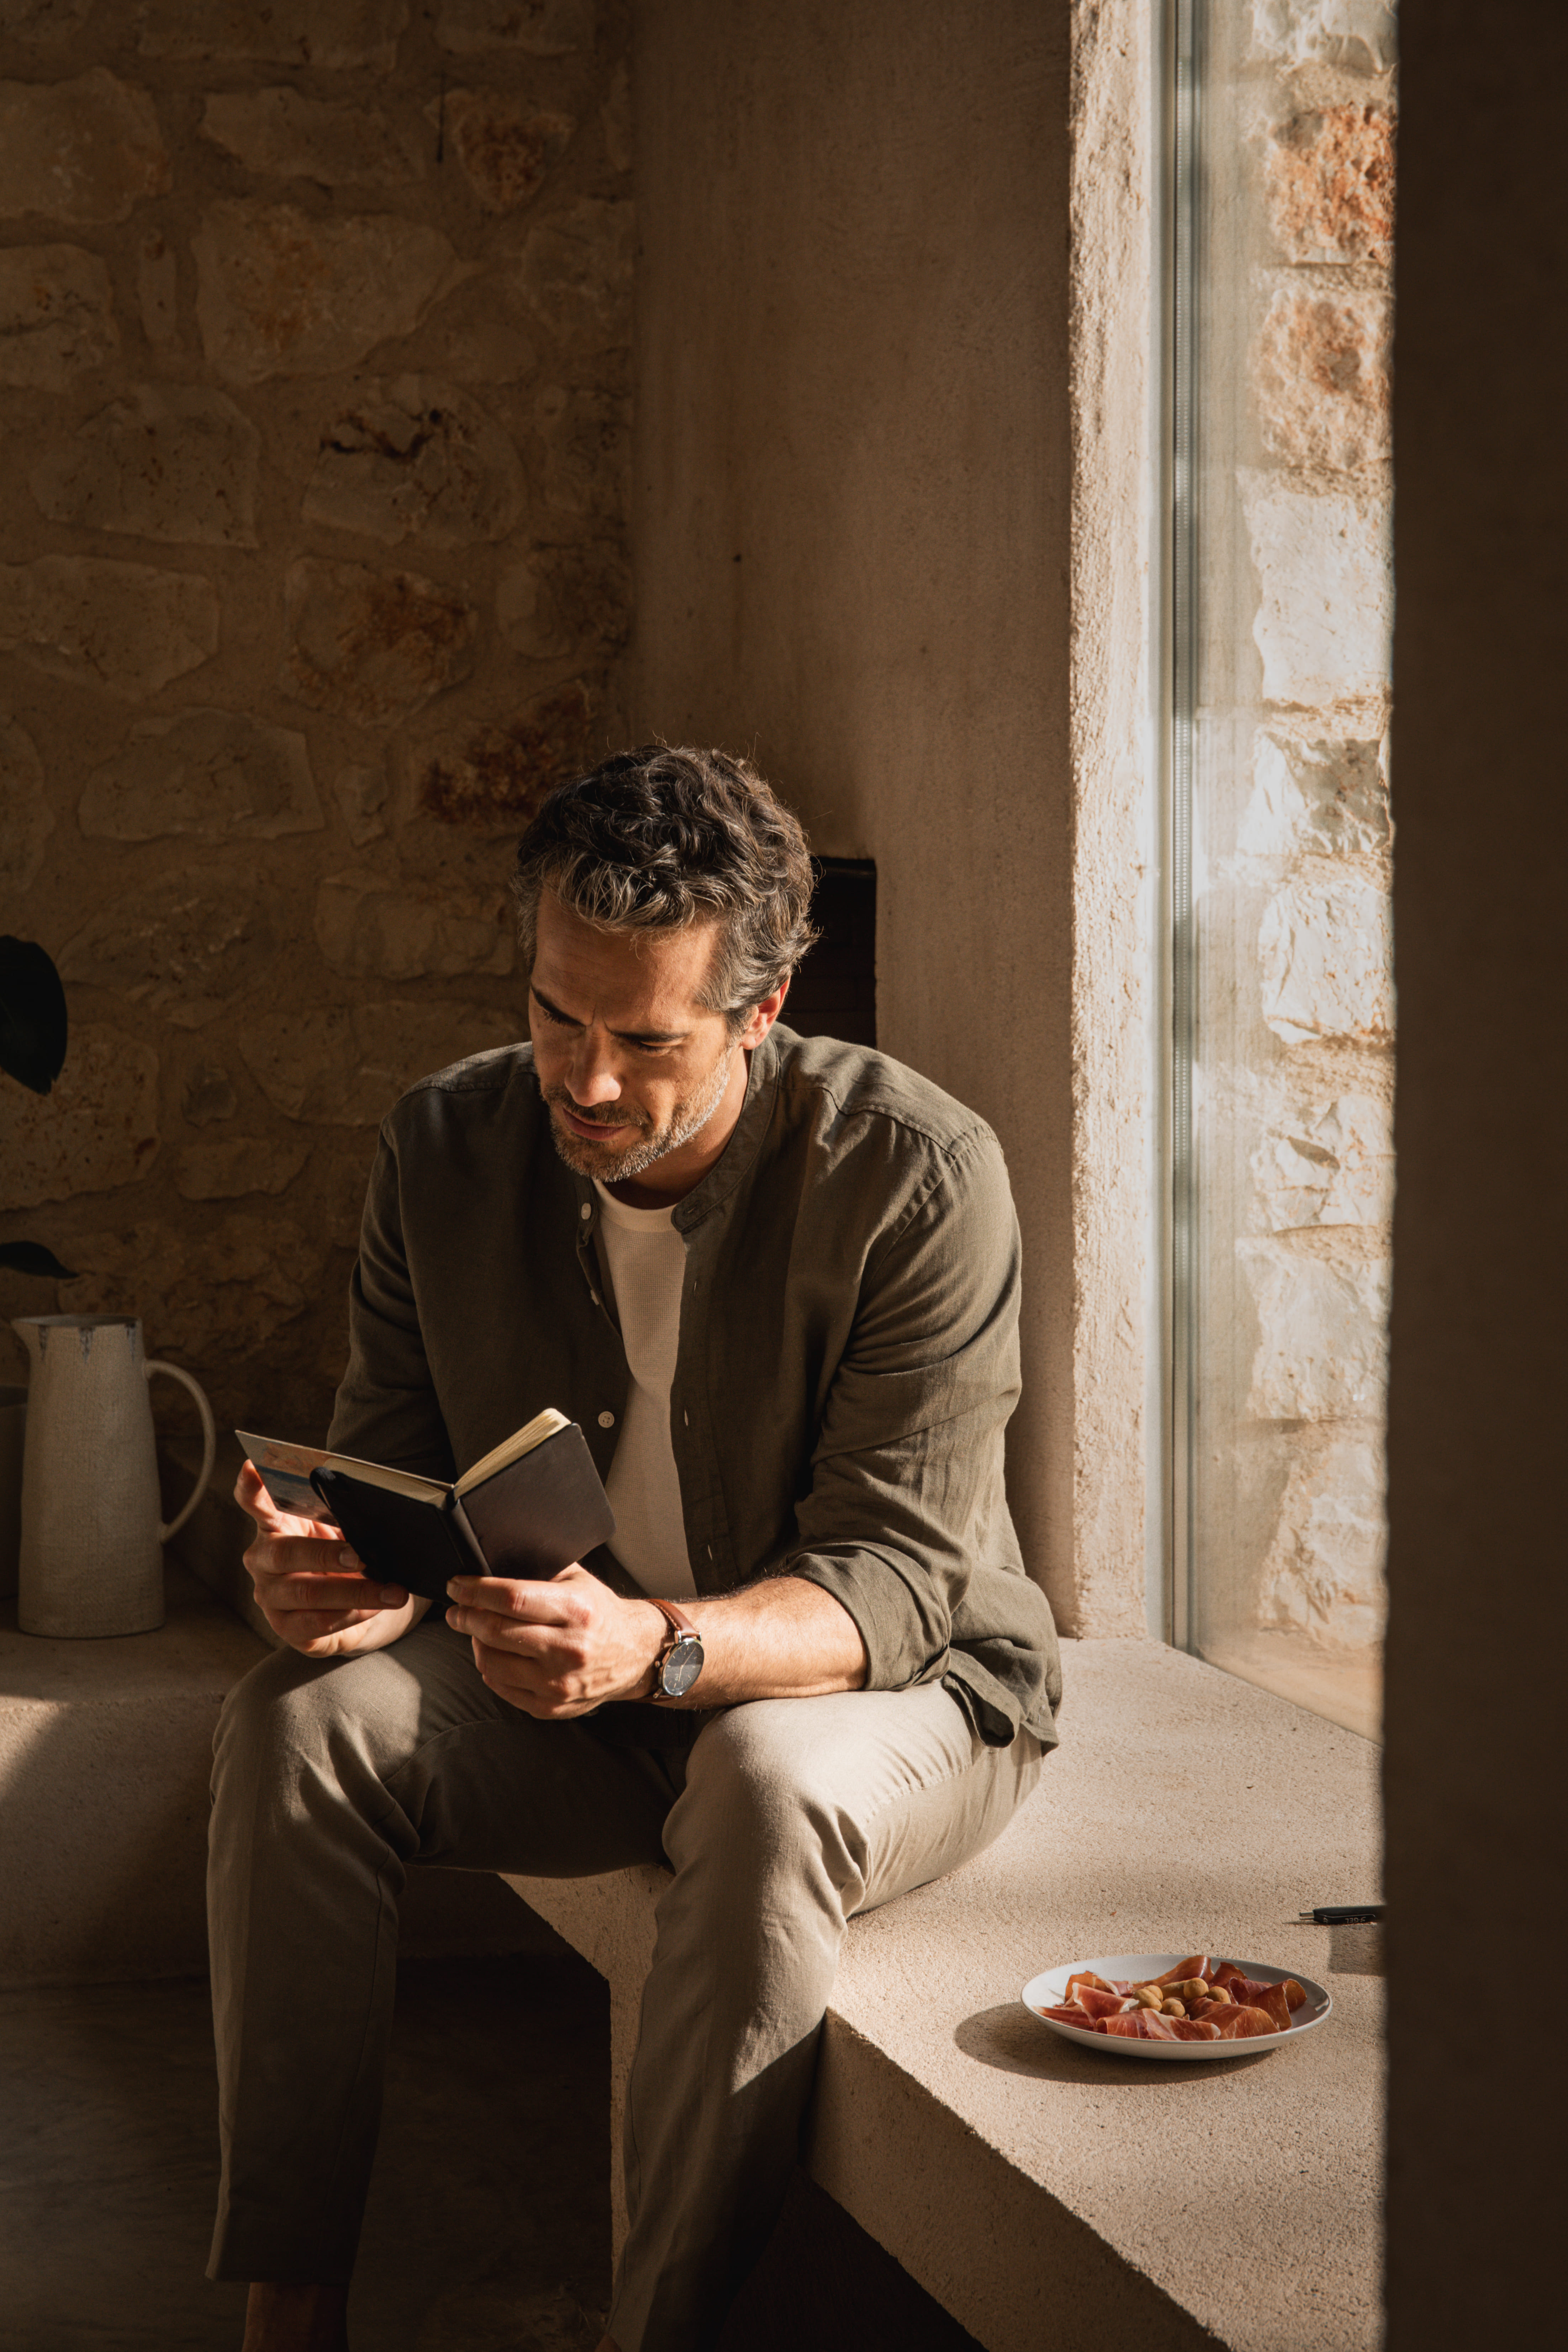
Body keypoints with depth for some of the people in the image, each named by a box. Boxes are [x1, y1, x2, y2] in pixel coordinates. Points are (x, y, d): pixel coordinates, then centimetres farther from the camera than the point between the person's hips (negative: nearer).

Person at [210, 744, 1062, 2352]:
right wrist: (335, 1572, -26)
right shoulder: (447, 1150, -6)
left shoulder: (918, 1177, -21)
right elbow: (390, 1463, 0)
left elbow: (896, 1578, -23)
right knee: (299, 1720, -20)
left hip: (895, 1685, -4)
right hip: (572, 1694, 4)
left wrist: (658, 1650, -43)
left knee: (767, 1783, -37)